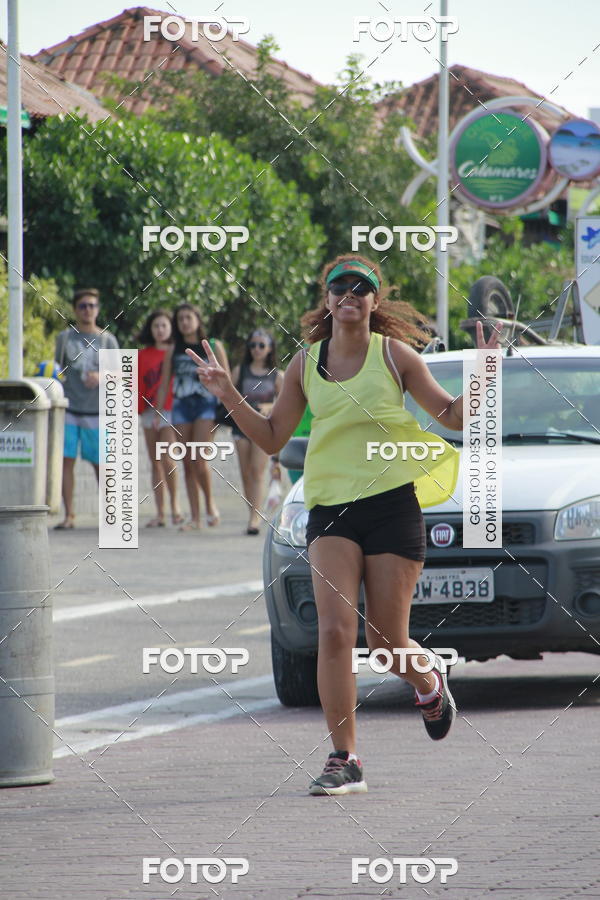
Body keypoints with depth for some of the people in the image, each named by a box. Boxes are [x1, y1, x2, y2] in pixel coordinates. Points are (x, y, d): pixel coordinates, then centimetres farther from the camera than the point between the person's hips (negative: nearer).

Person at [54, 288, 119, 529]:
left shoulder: (107, 340, 7)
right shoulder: (65, 337, 10)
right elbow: (58, 370, 15)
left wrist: (101, 376, -16)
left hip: (96, 410, -1)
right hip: (68, 408, 1)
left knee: (100, 463, 2)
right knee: (66, 460, -5)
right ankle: (69, 514, -2)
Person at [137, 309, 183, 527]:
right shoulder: (143, 355, 12)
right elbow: (137, 386, 11)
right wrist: (136, 409, 1)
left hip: (171, 410, -4)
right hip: (149, 411, 4)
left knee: (167, 459, -18)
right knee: (155, 463, 5)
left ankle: (175, 504, -4)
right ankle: (160, 513, 7)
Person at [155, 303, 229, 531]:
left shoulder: (213, 347, 3)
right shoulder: (173, 350, 11)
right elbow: (164, 384, 13)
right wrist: (157, 413, 6)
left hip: (206, 406, -4)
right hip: (181, 408, 4)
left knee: (199, 460, -17)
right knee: (188, 464, 2)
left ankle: (210, 503, 6)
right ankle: (195, 518, 6)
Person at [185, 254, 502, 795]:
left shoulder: (394, 354, 1)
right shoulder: (306, 364, 8)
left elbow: (452, 416, 7)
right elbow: (272, 438, 15)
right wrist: (231, 398, 1)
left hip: (393, 504, -2)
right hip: (330, 508, 2)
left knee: (386, 642, 2)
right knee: (335, 630, -15)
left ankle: (428, 679, 39)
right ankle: (344, 761, -12)